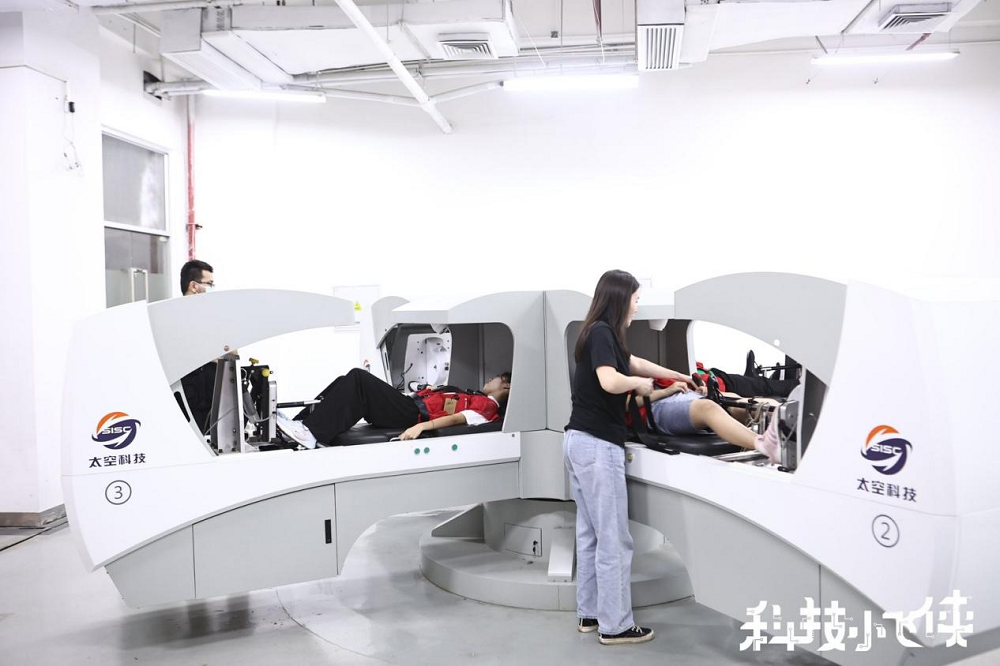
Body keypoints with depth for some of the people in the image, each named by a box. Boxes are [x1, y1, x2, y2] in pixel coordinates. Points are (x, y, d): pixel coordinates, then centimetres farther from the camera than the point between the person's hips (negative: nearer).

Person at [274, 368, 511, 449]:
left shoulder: (488, 405, 1)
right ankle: (304, 424, -9)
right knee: (352, 381, -1)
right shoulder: (474, 397, 28)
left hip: (413, 414, -9)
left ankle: (310, 431, -25)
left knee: (359, 379, -20)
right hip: (412, 404, 9)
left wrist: (421, 426, -30)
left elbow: (459, 418, -17)